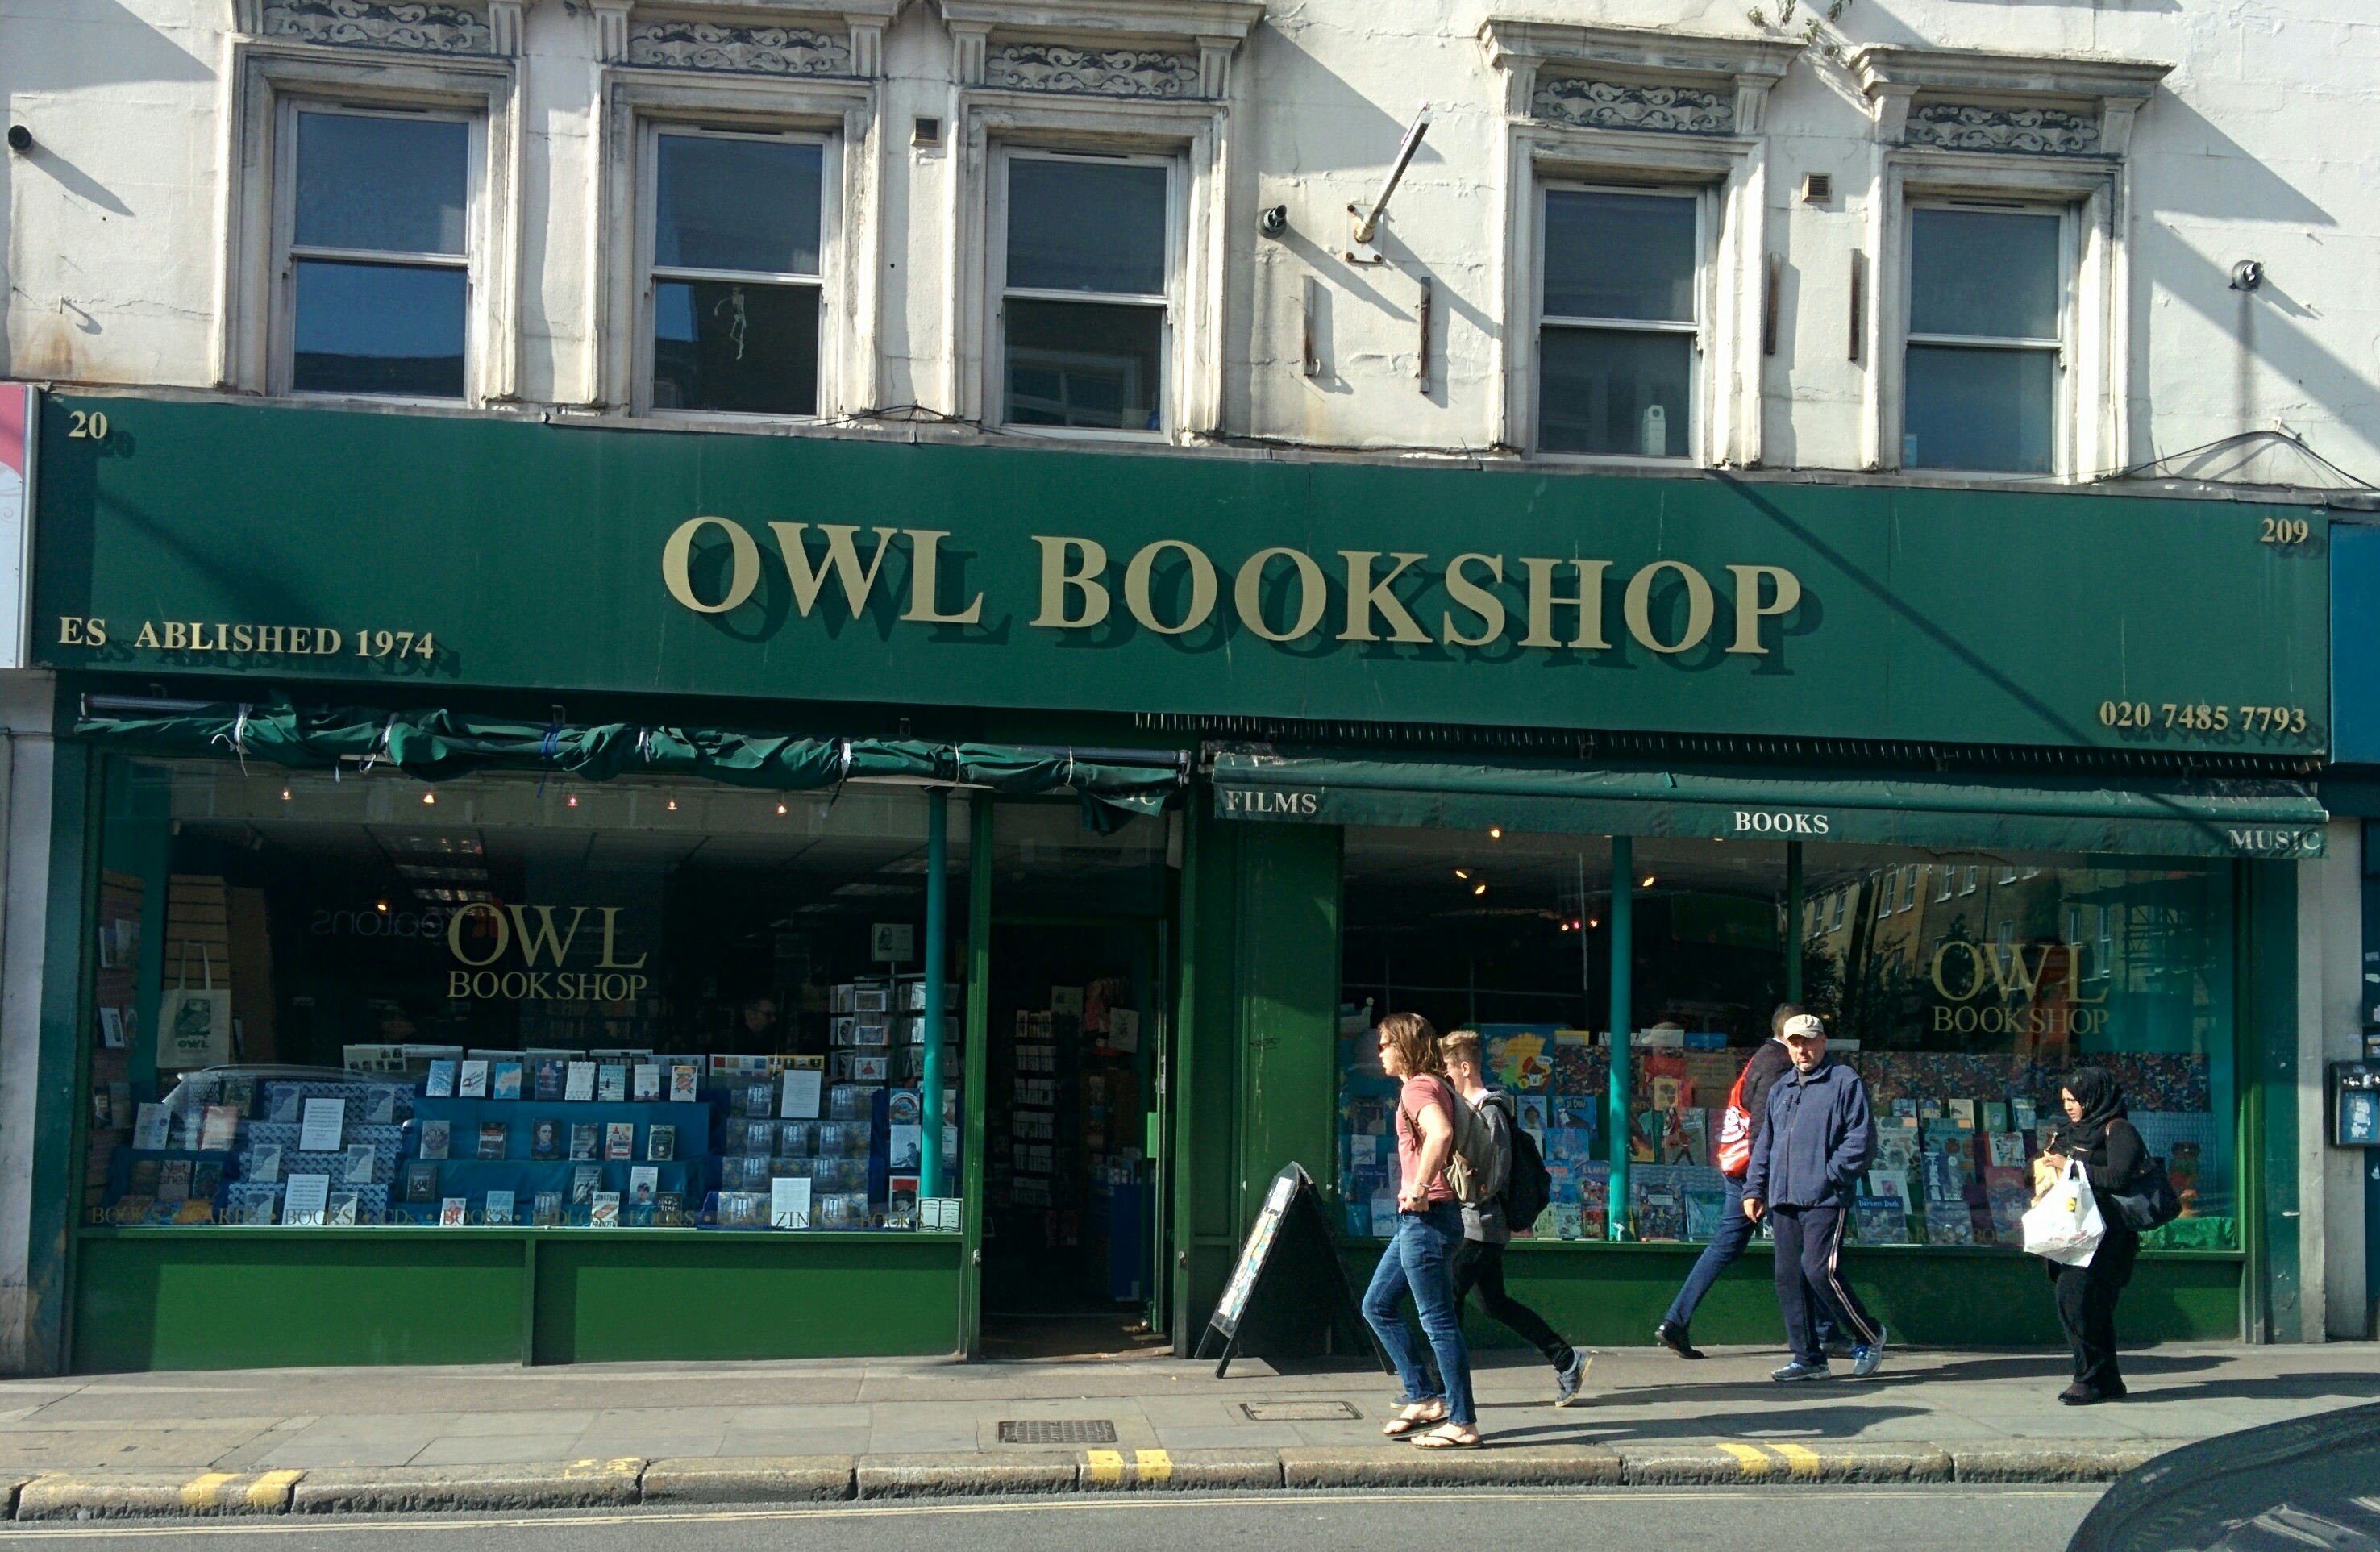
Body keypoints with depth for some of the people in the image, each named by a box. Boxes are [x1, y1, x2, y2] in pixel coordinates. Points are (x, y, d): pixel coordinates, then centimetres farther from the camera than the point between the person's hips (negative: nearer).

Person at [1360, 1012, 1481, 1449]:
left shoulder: (1418, 1088, -13)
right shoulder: (1431, 1086, 17)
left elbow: (1440, 1133, -34)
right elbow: (1447, 1135, 31)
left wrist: (1418, 1190, -27)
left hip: (1426, 1217, -11)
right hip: (1416, 1221, 11)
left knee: (1439, 1321, -4)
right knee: (1377, 1305, 16)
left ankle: (1463, 1423, 2)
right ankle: (1424, 1397, 18)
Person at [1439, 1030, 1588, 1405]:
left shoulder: (1489, 1112, -15)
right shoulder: (1471, 1109, 15)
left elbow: (1492, 1178, -20)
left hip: (1480, 1226, -10)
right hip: (1482, 1226, 10)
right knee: (1496, 1303, 13)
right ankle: (1567, 1361, 18)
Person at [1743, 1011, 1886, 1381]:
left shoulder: (1845, 1082, -1)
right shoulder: (1780, 1089, 20)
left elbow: (1862, 1141, -8)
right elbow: (1765, 1143, 24)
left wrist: (1830, 1176, -14)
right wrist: (1754, 1189, 15)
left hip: (1826, 1201, -7)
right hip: (1783, 1202, 7)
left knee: (1819, 1271, -13)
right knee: (1788, 1277, 3)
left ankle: (1869, 1336, 9)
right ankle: (1809, 1358, 12)